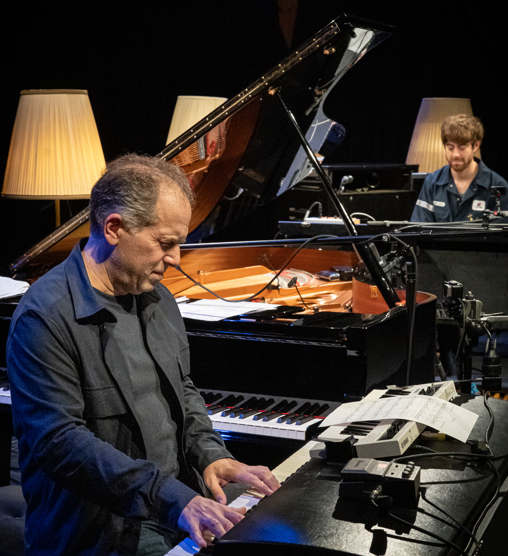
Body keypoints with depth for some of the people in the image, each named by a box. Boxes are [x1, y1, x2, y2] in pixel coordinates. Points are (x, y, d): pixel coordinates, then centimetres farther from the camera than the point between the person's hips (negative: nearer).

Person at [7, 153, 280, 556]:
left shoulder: (157, 298, 11)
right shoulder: (45, 318, -16)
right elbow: (59, 441, -22)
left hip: (181, 506, 8)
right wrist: (172, 499, -27)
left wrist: (210, 456, 2)